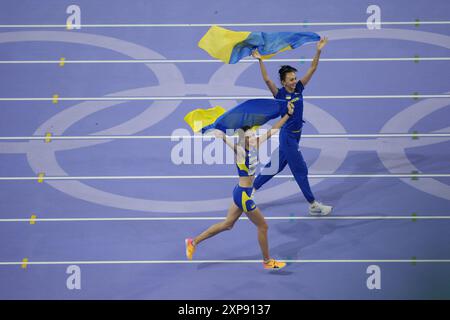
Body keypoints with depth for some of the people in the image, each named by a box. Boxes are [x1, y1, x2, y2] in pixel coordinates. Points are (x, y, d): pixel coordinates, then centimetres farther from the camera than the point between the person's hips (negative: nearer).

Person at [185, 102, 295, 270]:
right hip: (243, 195, -9)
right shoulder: (240, 151, -20)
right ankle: (267, 261, 23)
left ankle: (194, 242, 25)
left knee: (227, 224, 19)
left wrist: (288, 114, 2)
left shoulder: (254, 146, 0)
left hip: (242, 193, 9)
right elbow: (219, 134, -34)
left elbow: (272, 130, 4)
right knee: (263, 226, 7)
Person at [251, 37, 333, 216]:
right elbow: (267, 80, -28)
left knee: (276, 165, 17)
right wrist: (260, 61, -40)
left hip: (296, 135, 7)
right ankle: (313, 205, 7)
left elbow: (312, 69, -2)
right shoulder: (280, 94, -14)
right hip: (287, 136, -7)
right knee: (300, 170, -1)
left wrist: (318, 51, -13)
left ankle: (252, 188, 30)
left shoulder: (299, 88, 1)